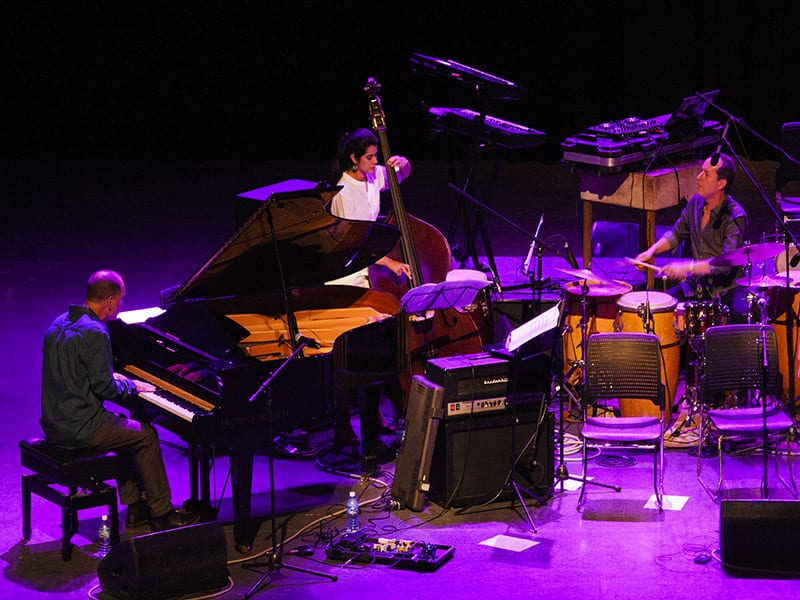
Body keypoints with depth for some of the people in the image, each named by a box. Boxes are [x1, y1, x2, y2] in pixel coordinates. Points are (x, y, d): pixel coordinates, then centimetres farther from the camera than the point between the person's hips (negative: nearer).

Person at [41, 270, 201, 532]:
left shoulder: (61, 323, 8)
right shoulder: (95, 333, -22)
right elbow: (105, 389, -20)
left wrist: (111, 378, 20)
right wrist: (132, 386, -1)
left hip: (54, 420, 9)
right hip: (78, 428, -9)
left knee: (125, 429, 28)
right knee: (146, 435, 7)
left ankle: (135, 508, 30)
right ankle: (161, 514, 15)